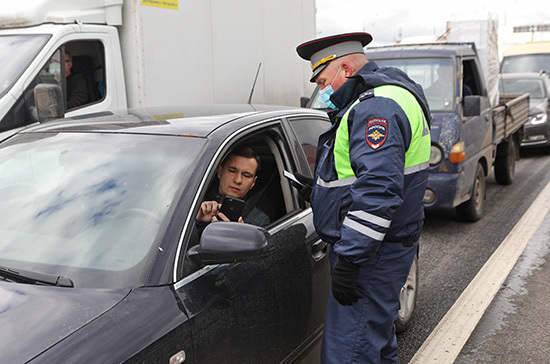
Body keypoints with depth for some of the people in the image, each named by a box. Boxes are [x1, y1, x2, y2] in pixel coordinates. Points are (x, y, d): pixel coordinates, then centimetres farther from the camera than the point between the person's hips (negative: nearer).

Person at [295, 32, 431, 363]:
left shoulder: (377, 106, -18)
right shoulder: (380, 100, 18)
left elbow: (378, 189, -29)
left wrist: (350, 259, -29)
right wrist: (321, 188, 20)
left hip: (373, 257, -11)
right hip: (374, 248, 11)